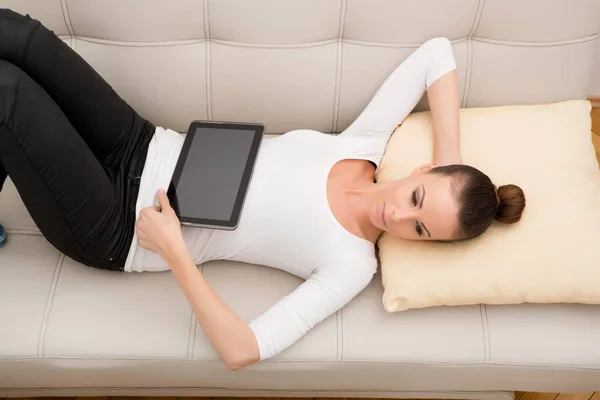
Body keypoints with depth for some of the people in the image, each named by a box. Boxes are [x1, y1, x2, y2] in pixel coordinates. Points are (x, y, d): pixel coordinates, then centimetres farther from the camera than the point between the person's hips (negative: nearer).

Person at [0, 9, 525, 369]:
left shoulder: (351, 265, -18)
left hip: (117, 230, -6)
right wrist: (450, 159, -3)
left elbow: (241, 351, -23)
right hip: (142, 146, 6)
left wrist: (173, 251, -28)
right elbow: (436, 51, 3)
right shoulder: (367, 142, -5)